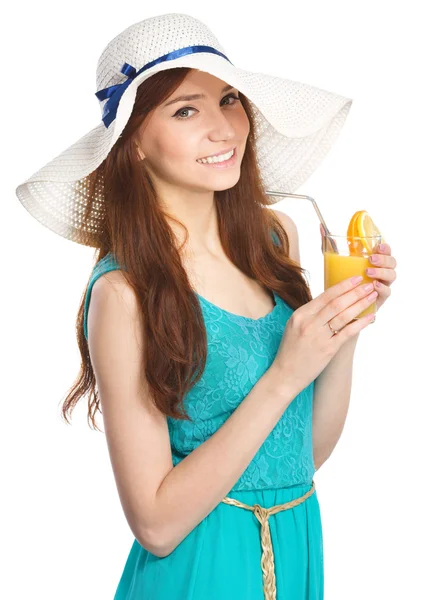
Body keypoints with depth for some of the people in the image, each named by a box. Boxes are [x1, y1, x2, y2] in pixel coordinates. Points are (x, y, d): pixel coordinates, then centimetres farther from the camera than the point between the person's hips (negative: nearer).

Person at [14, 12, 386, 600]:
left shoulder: (277, 233, -5)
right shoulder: (125, 292, -21)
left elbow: (306, 452, 3)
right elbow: (155, 524, -20)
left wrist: (347, 327, -12)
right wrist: (284, 377, -25)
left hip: (304, 545, 6)